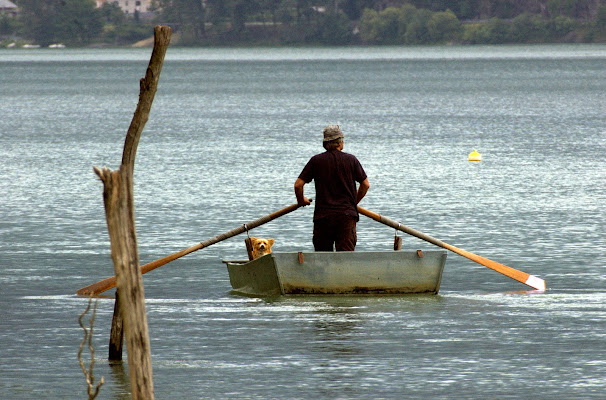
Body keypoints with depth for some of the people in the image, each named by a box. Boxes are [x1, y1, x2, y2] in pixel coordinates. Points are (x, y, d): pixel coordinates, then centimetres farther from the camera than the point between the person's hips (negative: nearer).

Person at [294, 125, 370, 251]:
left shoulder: (316, 161, 2)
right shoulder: (351, 159, 3)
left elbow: (298, 184, -1)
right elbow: (365, 184, 9)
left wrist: (301, 201, 18)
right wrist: (354, 202, 25)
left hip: (323, 216, 0)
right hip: (347, 215, 0)